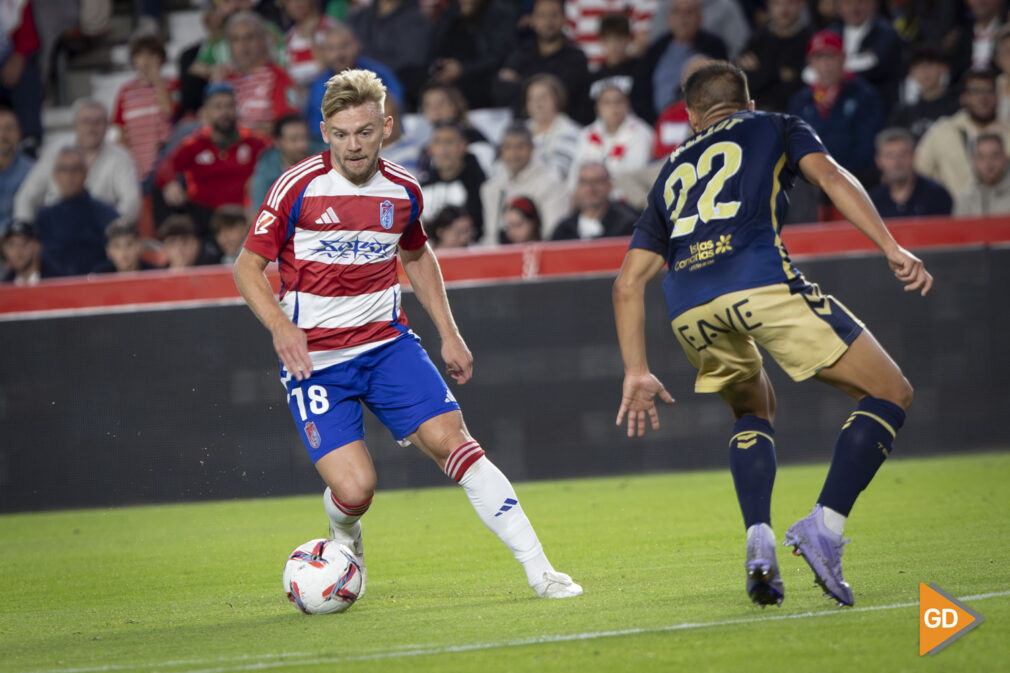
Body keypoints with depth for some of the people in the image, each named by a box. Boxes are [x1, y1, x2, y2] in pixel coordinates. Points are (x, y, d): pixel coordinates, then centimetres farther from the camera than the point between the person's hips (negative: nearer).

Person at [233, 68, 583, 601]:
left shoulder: (404, 192, 3)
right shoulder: (298, 188, -10)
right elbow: (248, 267, -4)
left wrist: (449, 334, 17)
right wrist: (280, 327, -22)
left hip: (387, 343, 3)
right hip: (314, 358, -3)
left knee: (451, 440, -14)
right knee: (354, 489, -16)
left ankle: (539, 571, -10)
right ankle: (345, 537, 24)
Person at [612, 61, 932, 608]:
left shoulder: (674, 169, 35)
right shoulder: (777, 128, 27)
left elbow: (628, 283, 30)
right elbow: (831, 177, 5)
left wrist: (636, 373, 32)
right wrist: (892, 248, -3)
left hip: (688, 307, 4)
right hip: (763, 284, -4)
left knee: (754, 411, 30)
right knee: (890, 395, 6)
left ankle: (759, 542, 6)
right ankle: (825, 524, -12)